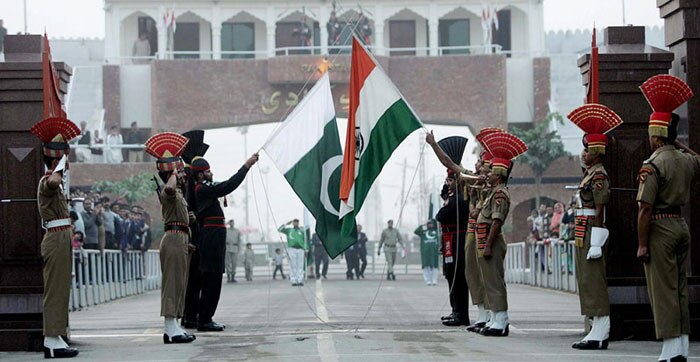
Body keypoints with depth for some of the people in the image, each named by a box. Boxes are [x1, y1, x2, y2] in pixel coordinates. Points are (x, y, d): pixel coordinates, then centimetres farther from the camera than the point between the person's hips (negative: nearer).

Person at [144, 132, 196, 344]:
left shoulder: (179, 193, 20)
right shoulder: (170, 192, -12)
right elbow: (169, 187, -39)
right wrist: (174, 174, -22)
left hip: (181, 239, 11)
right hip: (174, 238, -11)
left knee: (178, 283, 11)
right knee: (173, 281, -12)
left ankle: (173, 328, 14)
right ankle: (171, 329, -14)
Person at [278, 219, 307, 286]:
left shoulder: (302, 231, 19)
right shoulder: (289, 230, 18)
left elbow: (305, 241, 13)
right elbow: (279, 229, 9)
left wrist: (306, 250, 1)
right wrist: (286, 224, 6)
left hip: (300, 250, 1)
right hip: (292, 249, -1)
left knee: (300, 266, -6)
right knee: (293, 266, -7)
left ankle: (300, 281, -8)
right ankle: (293, 281, -8)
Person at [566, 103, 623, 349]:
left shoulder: (598, 176, -12)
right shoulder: (590, 174, 17)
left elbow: (599, 211, -18)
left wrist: (595, 244, -21)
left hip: (591, 235, -10)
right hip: (583, 237, 10)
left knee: (593, 283, -8)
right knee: (589, 283, 11)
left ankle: (599, 334, -7)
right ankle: (598, 333, 15)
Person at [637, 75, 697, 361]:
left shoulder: (652, 165, -15)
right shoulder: (687, 161, 7)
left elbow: (646, 209, -18)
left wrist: (642, 244, -15)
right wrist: (681, 145, 32)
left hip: (660, 229, -7)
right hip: (682, 226, 7)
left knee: (663, 291, -5)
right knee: (680, 290, 11)